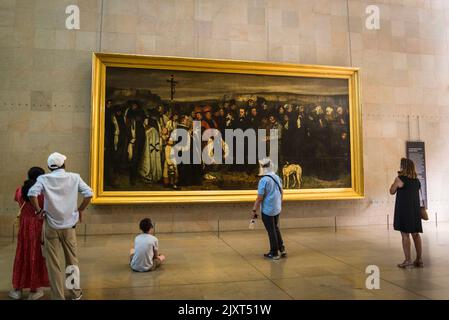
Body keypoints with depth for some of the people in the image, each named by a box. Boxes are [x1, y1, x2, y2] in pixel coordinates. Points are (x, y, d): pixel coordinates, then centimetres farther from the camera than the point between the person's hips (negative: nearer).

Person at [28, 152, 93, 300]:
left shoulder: (44, 178, -4)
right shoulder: (74, 177, -1)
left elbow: (32, 193, -21)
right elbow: (89, 194, -10)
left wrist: (38, 210, -8)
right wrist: (80, 210, 3)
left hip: (51, 226, -1)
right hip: (69, 225, 1)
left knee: (54, 263, 9)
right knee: (72, 260, 17)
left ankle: (58, 296, 17)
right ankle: (76, 293, 29)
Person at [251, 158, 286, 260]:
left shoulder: (264, 180, -20)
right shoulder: (277, 177, 2)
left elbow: (259, 198, -19)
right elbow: (281, 193, 11)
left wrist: (254, 210, -9)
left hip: (267, 210, -7)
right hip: (277, 209, 7)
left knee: (271, 231, 6)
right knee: (276, 228, 23)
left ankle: (274, 253, 18)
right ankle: (282, 249, 27)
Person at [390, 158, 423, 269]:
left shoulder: (400, 179, -11)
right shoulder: (416, 180, 9)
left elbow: (392, 191, -1)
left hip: (403, 209, -6)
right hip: (415, 209, 7)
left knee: (405, 234, -2)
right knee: (416, 234, 11)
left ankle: (408, 260, -2)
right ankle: (419, 260, 15)